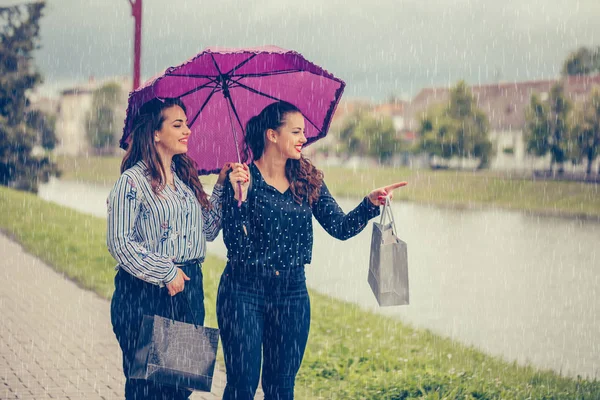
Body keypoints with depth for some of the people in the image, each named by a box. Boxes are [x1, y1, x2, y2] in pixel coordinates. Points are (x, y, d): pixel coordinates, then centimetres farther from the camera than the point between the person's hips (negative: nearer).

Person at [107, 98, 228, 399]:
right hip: (144, 294, -6)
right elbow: (120, 242, -14)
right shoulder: (133, 181, -9)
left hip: (189, 289, 6)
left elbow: (208, 229, 9)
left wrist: (222, 187, 2)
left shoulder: (186, 178, 12)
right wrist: (166, 273, -15)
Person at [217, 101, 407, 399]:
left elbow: (341, 227, -2)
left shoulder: (308, 180, 5)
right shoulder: (243, 177, -8)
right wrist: (239, 196, -27)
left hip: (292, 291, 4)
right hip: (244, 291, -4)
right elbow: (237, 245, -15)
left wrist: (370, 203, -18)